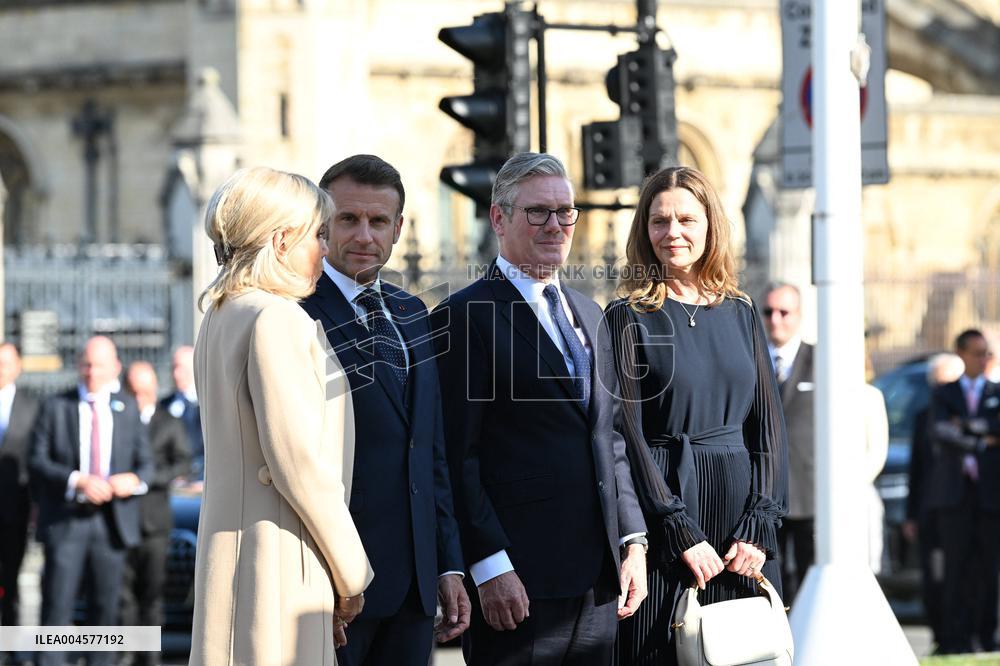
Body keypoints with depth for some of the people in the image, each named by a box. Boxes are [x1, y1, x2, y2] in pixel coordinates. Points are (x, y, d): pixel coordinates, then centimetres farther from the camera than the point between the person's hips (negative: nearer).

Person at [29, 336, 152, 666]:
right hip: (65, 522, -3)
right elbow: (37, 462, -4)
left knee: (105, 607, 7)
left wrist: (135, 479, -14)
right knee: (57, 605, -8)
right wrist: (77, 481, -19)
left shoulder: (128, 408, 11)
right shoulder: (55, 407, 3)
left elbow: (144, 463, 11)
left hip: (111, 523, 3)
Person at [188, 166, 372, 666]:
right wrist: (349, 572, -8)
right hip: (279, 561, -9)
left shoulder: (221, 316, 16)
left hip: (229, 543, 9)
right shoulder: (278, 319, -13)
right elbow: (298, 460, -18)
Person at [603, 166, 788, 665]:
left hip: (741, 515, 4)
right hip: (663, 517, -4)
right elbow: (627, 434, -8)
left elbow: (768, 424, 8)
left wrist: (759, 526, -5)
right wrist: (681, 533, -14)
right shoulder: (629, 318, -1)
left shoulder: (740, 314, 11)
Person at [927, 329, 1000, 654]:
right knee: (957, 565, -5)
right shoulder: (943, 394, 13)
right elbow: (940, 433, -3)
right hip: (954, 492, 0)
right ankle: (956, 637, -6)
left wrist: (968, 425, -8)